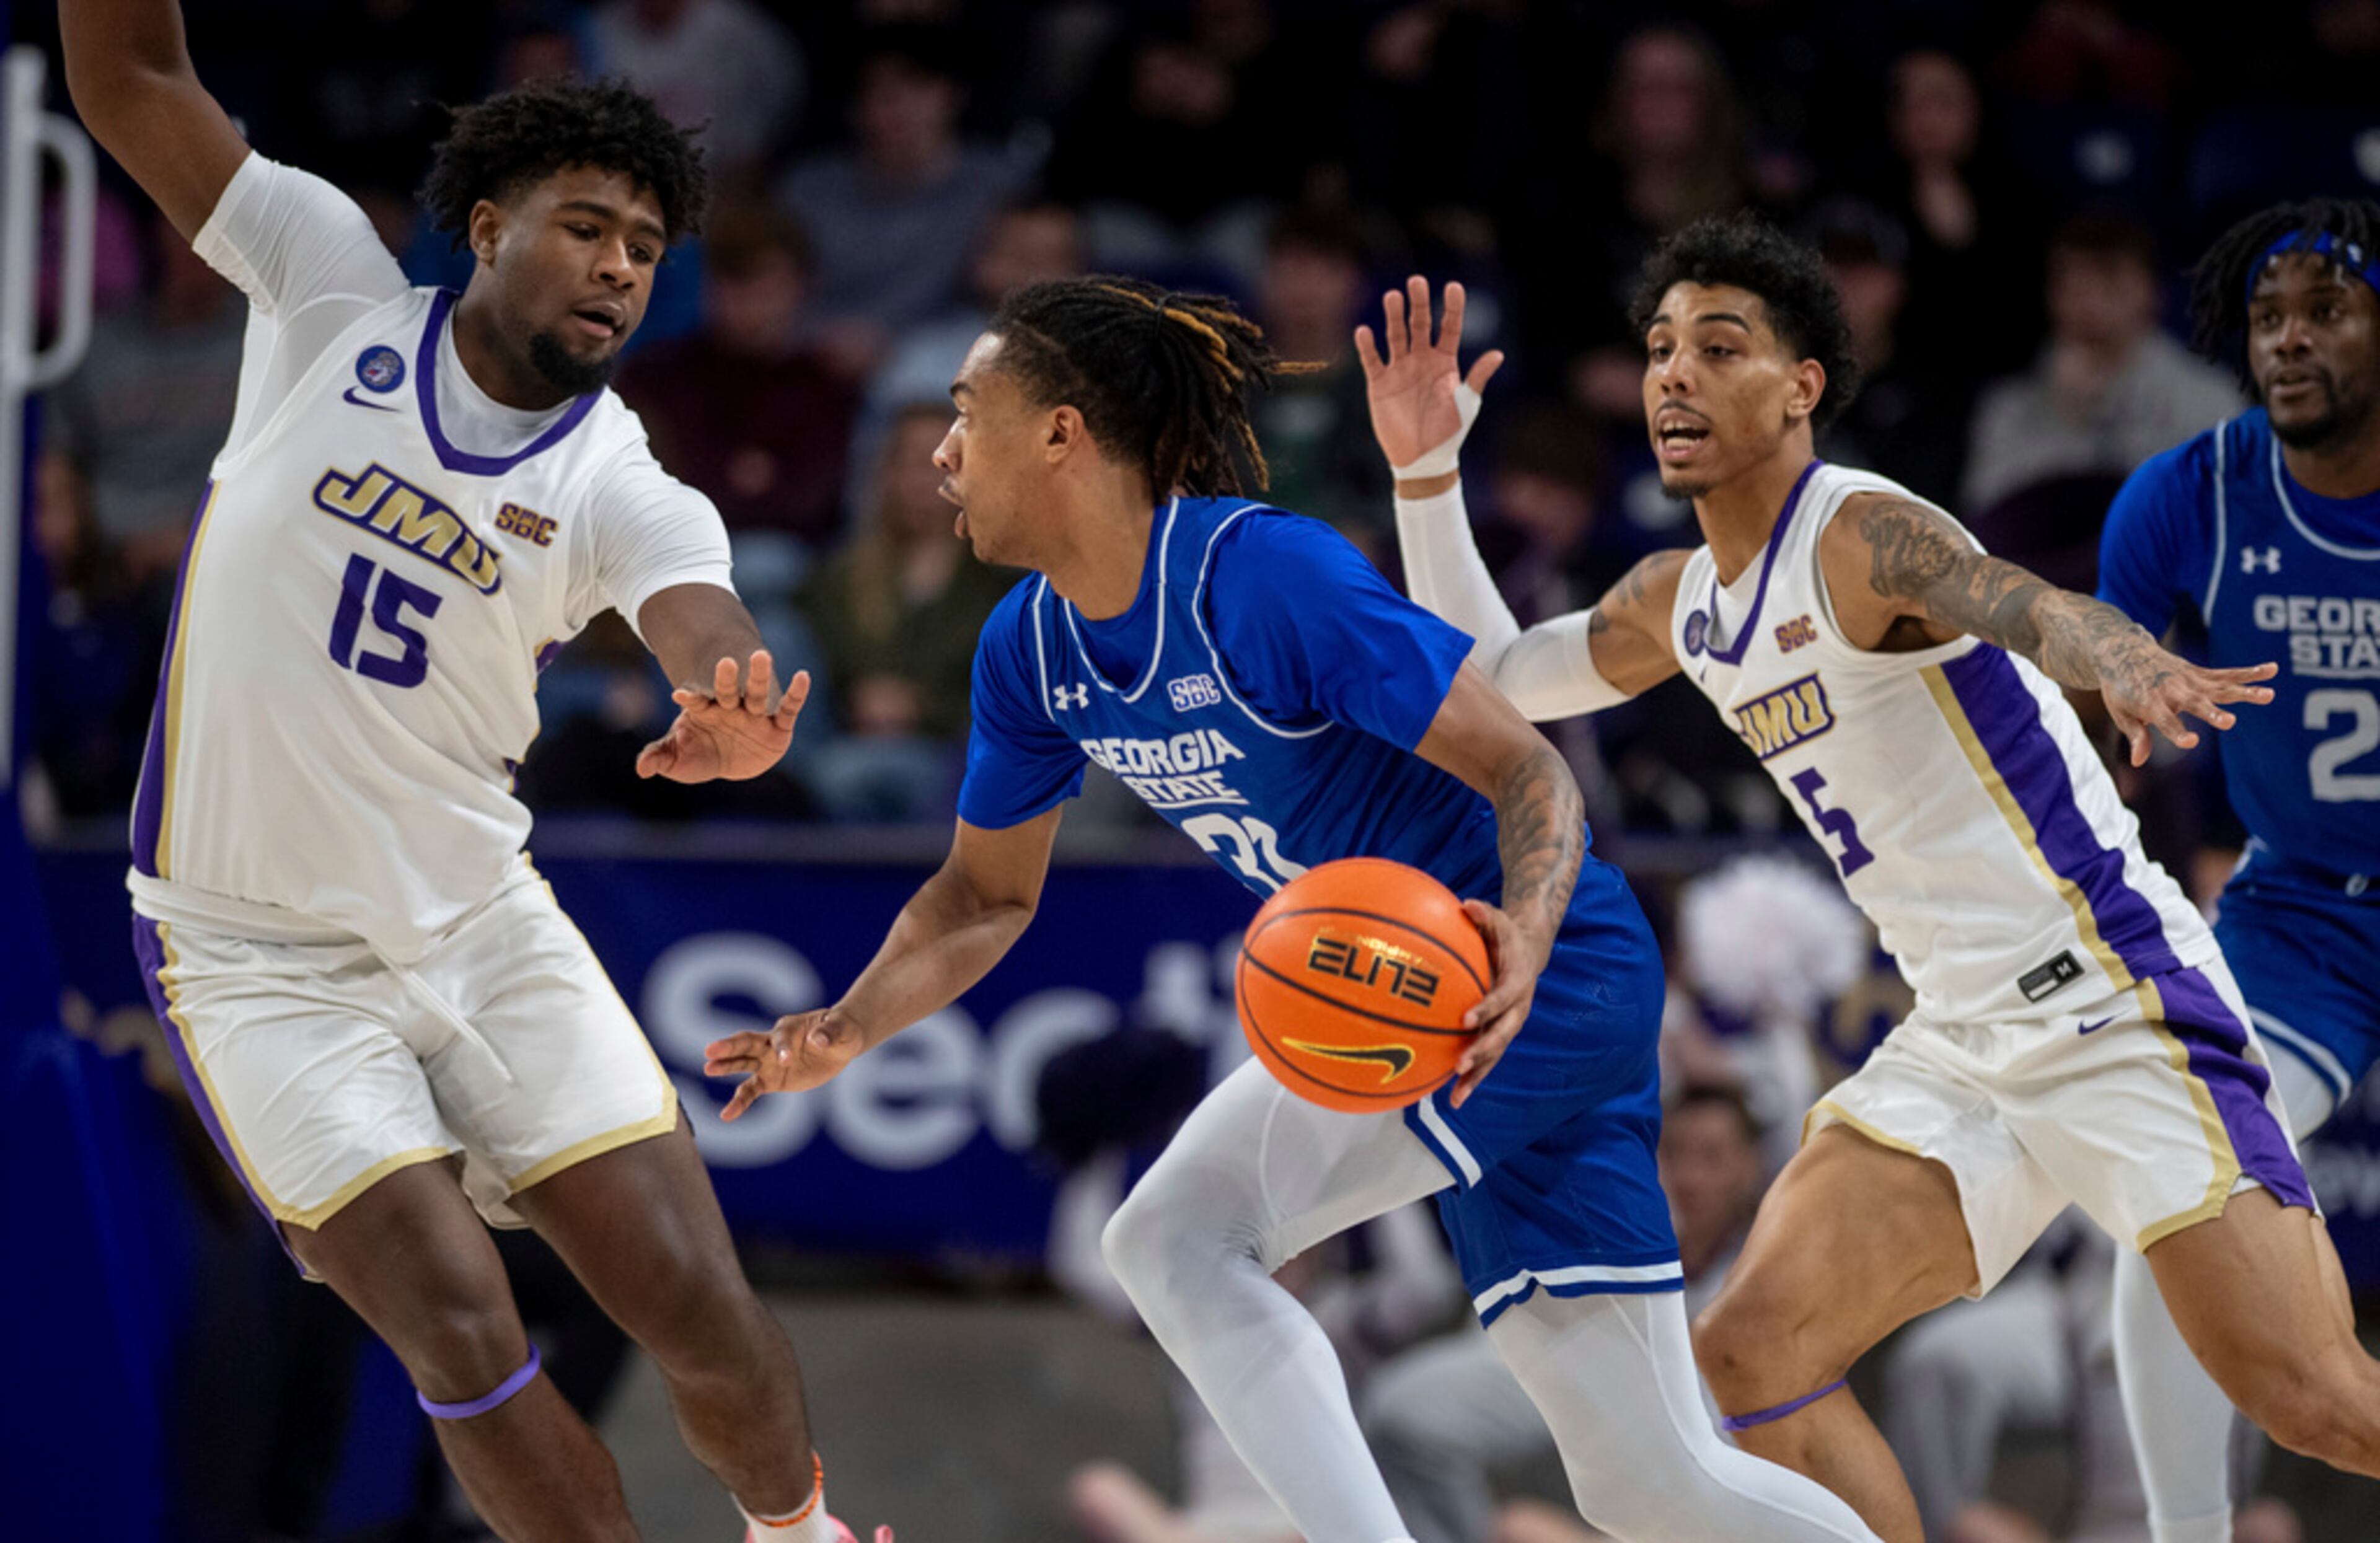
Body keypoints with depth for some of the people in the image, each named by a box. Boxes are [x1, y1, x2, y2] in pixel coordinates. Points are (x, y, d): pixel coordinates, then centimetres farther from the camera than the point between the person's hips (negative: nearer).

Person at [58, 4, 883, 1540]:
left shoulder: (626, 493, -7)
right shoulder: (335, 293, -4)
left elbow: (714, 632, -29)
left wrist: (738, 715, -53)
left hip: (480, 924, 1)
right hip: (259, 955, -1)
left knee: (699, 1309, -4)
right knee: (463, 1334, -15)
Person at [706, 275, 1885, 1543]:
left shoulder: (1268, 574, -23)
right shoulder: (1030, 648, 1)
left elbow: (1532, 774, -23)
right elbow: (987, 892, 14)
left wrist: (1522, 943, -42)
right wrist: (850, 1027, -4)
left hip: (1546, 973, -8)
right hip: (1407, 1003, 8)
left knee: (1171, 1239, -21)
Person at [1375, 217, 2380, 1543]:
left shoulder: (1860, 535, -13)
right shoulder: (1679, 603, 12)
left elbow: (2032, 610, -34)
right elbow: (1491, 676, 29)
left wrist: (2130, 666, -58)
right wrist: (1426, 471, 14)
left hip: (2115, 1005, -8)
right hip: (1962, 1039, 8)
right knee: (1753, 1355, -6)